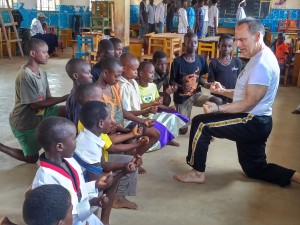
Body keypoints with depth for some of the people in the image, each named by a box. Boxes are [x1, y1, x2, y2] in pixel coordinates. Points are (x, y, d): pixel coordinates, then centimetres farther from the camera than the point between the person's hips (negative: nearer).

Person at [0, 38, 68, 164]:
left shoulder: (42, 73, -1)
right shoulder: (25, 75, -28)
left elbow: (47, 98, 0)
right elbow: (35, 105, -26)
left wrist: (67, 99, -17)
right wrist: (64, 98, -27)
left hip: (39, 113, 7)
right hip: (24, 121, -7)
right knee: (32, 158, 6)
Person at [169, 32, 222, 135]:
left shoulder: (201, 59, -4)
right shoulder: (177, 61, -16)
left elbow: (199, 77, 9)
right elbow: (171, 82, -10)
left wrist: (205, 84, -12)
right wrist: (181, 87, -30)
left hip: (196, 94, 3)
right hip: (182, 97, -3)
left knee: (218, 101, -23)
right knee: (183, 130, 0)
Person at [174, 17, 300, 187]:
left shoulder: (262, 64, -21)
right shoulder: (259, 58, 13)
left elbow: (249, 102, -23)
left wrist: (219, 109, -28)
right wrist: (223, 91, 5)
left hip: (252, 123, -11)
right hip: (256, 123, 11)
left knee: (200, 123, -11)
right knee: (255, 169, 21)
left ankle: (198, 173, 0)